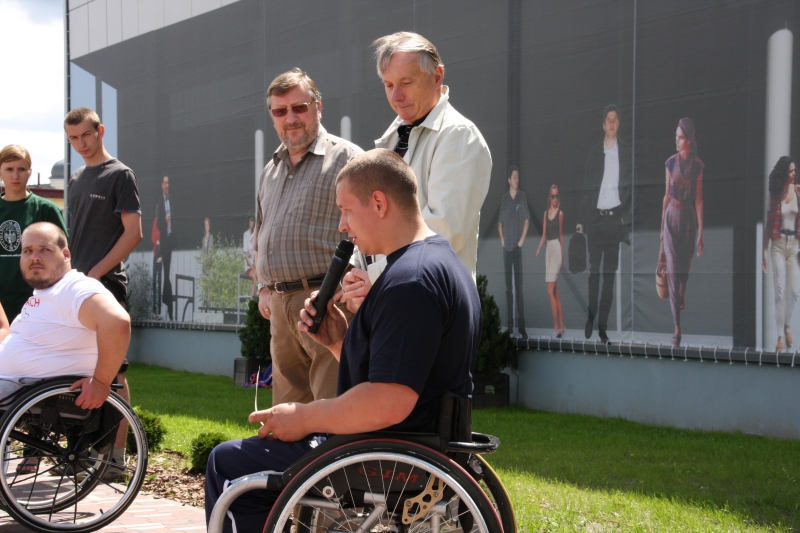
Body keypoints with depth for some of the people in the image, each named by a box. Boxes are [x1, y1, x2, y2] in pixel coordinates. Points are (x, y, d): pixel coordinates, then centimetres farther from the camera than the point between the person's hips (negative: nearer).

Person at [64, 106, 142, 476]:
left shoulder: (119, 175, -3)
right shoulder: (76, 179, 19)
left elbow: (134, 233, -9)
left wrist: (95, 273, -13)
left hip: (106, 285, -7)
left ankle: (117, 454, -4)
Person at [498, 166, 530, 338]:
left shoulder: (522, 197, 0)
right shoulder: (503, 199, 8)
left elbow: (527, 220, 2)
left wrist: (522, 240, -6)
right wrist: (502, 239, 3)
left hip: (517, 247, -3)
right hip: (506, 247, 3)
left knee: (519, 287, -6)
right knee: (508, 287, 6)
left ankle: (521, 325, -6)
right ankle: (510, 324, 10)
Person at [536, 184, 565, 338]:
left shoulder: (560, 213, -3)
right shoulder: (546, 213, 13)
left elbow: (561, 234, 3)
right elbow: (544, 234, 14)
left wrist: (562, 254, 7)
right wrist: (539, 249, -1)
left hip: (556, 249, -7)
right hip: (548, 249, 7)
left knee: (551, 291, -12)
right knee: (555, 291, 8)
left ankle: (556, 327, -10)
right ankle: (561, 326, 13)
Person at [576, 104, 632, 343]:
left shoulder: (626, 151, 5)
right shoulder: (594, 152, 8)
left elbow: (631, 186, 5)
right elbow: (587, 187, 7)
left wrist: (626, 216, -4)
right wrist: (581, 219, 2)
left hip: (616, 217, 0)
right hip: (596, 217, 1)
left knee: (610, 272, 2)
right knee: (594, 270, 2)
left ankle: (603, 325, 5)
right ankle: (591, 318, 12)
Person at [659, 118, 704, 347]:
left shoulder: (698, 165, -4)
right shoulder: (671, 162, -3)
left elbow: (698, 199, -3)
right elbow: (667, 195, 2)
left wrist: (701, 232, -4)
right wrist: (662, 226, 5)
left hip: (689, 218, 1)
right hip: (671, 217, -1)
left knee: (685, 265, 14)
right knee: (673, 268, -8)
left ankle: (681, 297, 47)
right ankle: (677, 326, -9)